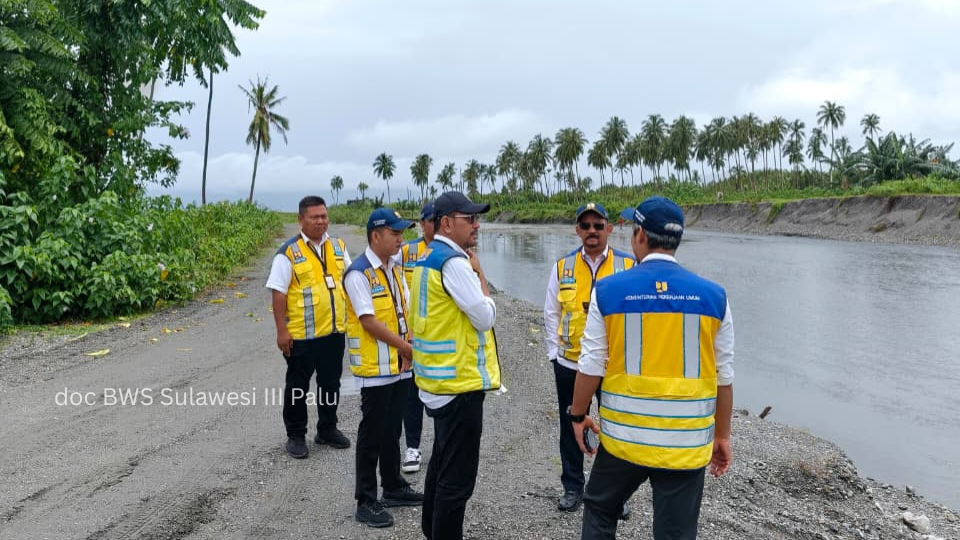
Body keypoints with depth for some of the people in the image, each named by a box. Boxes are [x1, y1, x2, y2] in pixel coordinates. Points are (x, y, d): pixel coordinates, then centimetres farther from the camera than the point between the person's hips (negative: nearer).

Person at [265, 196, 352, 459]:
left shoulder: (338, 247, 6)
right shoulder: (289, 252, -10)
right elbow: (279, 293, -11)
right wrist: (281, 331, -15)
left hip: (334, 331, 5)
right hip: (302, 335, -5)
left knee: (331, 382, 16)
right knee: (298, 386, 8)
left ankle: (327, 429, 33)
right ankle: (295, 436, 23)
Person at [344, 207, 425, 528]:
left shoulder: (395, 269, 10)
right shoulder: (359, 274, -16)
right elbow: (369, 321, -20)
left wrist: (409, 346, -4)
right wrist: (406, 347, -17)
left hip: (399, 365, 8)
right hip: (375, 368, -8)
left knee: (392, 431, 19)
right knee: (372, 435, 2)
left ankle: (393, 487, 33)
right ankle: (366, 501, 14)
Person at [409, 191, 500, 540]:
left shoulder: (428, 257, 12)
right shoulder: (454, 261, -19)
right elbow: (486, 317, -16)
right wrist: (479, 274, -6)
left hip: (438, 379, 11)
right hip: (459, 382, -11)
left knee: (441, 464, 23)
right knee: (457, 477, -1)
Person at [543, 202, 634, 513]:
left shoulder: (628, 266, -2)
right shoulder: (563, 266, 2)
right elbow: (551, 314, 8)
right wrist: (554, 352, 3)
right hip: (570, 363, 2)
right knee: (571, 427, 13)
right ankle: (572, 487, 29)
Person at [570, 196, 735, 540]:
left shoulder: (609, 290, -7)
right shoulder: (713, 296, -3)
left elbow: (591, 366, -3)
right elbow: (723, 377, 2)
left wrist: (578, 415, 12)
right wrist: (722, 435, 14)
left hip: (624, 436, 0)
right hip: (687, 443, 1)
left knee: (599, 511, 23)